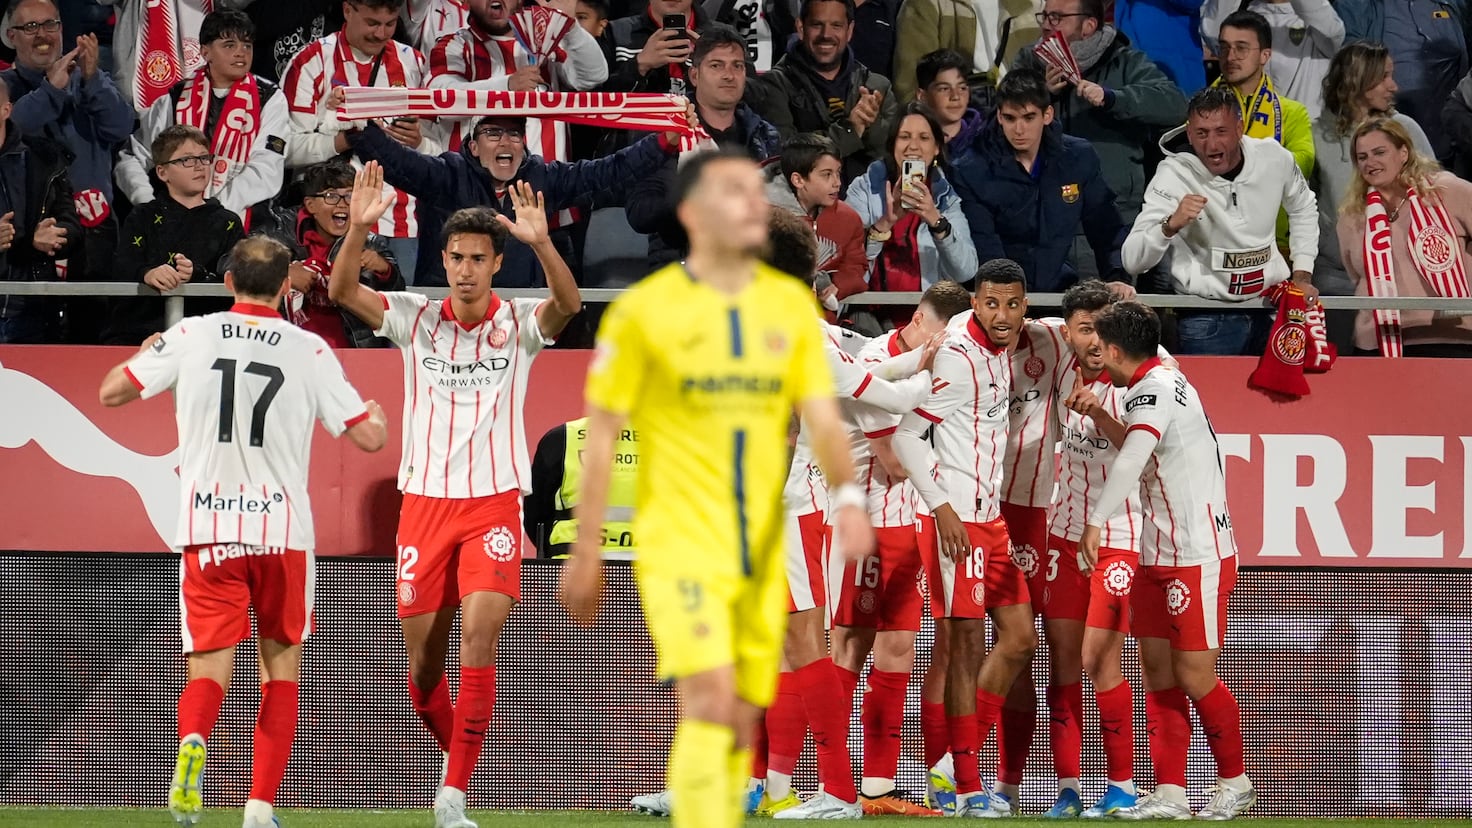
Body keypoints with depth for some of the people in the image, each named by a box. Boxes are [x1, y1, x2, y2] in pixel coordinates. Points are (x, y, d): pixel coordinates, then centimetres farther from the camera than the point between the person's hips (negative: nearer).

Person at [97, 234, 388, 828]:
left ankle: (193, 740, -34)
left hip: (206, 530, 0)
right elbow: (368, 437, 1)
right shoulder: (310, 351, -2)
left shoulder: (189, 338, 0)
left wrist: (144, 355, 29)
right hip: (281, 532, 0)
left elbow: (111, 392, 8)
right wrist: (379, 415, 25)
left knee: (209, 672, 0)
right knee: (282, 668, 15)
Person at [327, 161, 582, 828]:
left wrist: (540, 243, -39)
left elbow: (568, 302, -21)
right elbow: (342, 291, -11)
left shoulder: (520, 323, 0)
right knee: (423, 660, 5)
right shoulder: (415, 318, 3)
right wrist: (359, 228, -29)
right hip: (424, 501, 2)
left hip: (494, 504, -2)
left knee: (479, 637, -19)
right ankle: (454, 756, 32)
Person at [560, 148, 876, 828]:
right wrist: (586, 553, -1)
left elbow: (822, 415, 2)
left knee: (741, 720, 7)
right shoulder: (644, 310, -4)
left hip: (763, 554, 5)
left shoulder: (791, 306, 8)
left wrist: (846, 496, -17)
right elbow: (602, 433, -1)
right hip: (680, 543, -5)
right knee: (711, 699, -19)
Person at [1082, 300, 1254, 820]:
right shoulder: (1157, 383, 13)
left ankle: (1234, 782, 11)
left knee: (1195, 678, -4)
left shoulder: (1156, 388, -17)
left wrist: (1095, 521, -35)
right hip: (1158, 557, 10)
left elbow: (1131, 459, -31)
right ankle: (1170, 793, 4)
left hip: (1200, 557, -10)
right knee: (1158, 671, 5)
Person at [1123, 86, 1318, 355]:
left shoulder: (1274, 158, -3)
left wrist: (1302, 275, 13)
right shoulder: (1174, 175, -14)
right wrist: (1171, 225, -39)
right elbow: (1133, 261, -22)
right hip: (1208, 319, -4)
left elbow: (1303, 209, 20)